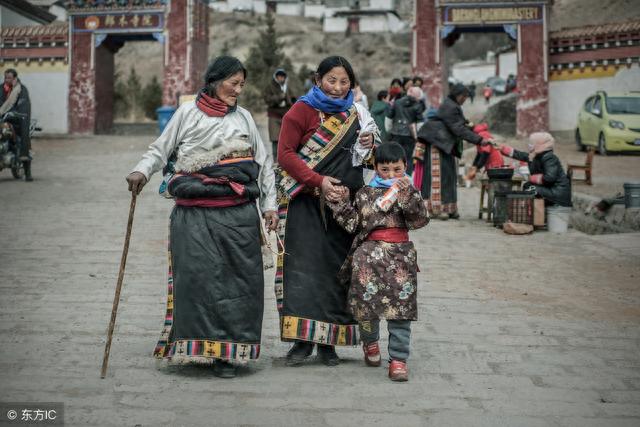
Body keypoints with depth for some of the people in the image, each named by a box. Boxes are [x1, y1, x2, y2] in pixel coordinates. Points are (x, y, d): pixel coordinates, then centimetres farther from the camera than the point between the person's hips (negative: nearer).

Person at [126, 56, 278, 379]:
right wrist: (142, 171, -11)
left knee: (240, 279, -1)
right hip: (195, 214, -2)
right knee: (198, 276, -10)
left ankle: (227, 352, 7)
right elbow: (160, 149, 9)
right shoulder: (187, 113, 8)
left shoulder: (243, 117, 16)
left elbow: (264, 162, 18)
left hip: (239, 213, 2)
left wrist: (270, 204, 12)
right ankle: (199, 345, 1)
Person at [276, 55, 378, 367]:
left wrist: (369, 145, 1)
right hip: (307, 204, -4)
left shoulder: (355, 114, 15)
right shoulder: (302, 111, 0)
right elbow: (285, 153, -7)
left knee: (336, 269, 4)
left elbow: (364, 160, 25)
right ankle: (303, 340, 1)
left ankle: (328, 342, 11)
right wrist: (318, 181, -18)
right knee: (305, 267, -7)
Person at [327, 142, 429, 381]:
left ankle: (398, 359, 2)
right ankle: (370, 342, 26)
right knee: (366, 299, -4)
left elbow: (419, 220, -7)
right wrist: (343, 203, -1)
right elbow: (353, 224, 8)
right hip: (369, 252, 1)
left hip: (401, 254, 0)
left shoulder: (409, 192, 8)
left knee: (401, 306, -3)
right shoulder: (365, 194, 12)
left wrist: (407, 194, -15)